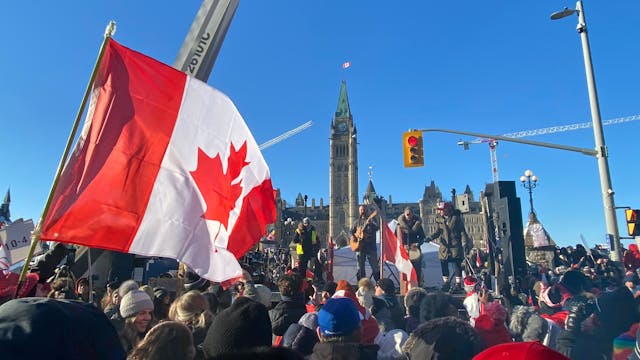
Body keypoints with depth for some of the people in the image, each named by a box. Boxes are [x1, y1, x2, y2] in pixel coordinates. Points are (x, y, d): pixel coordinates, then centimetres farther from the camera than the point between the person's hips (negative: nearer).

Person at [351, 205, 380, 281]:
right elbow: (352, 231, 20)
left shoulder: (371, 219, 1)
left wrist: (370, 224, -34)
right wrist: (352, 236, -1)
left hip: (370, 246, -4)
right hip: (360, 246, 4)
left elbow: (377, 228, -15)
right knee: (360, 266, 8)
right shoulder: (357, 221, 14)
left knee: (374, 266, -4)